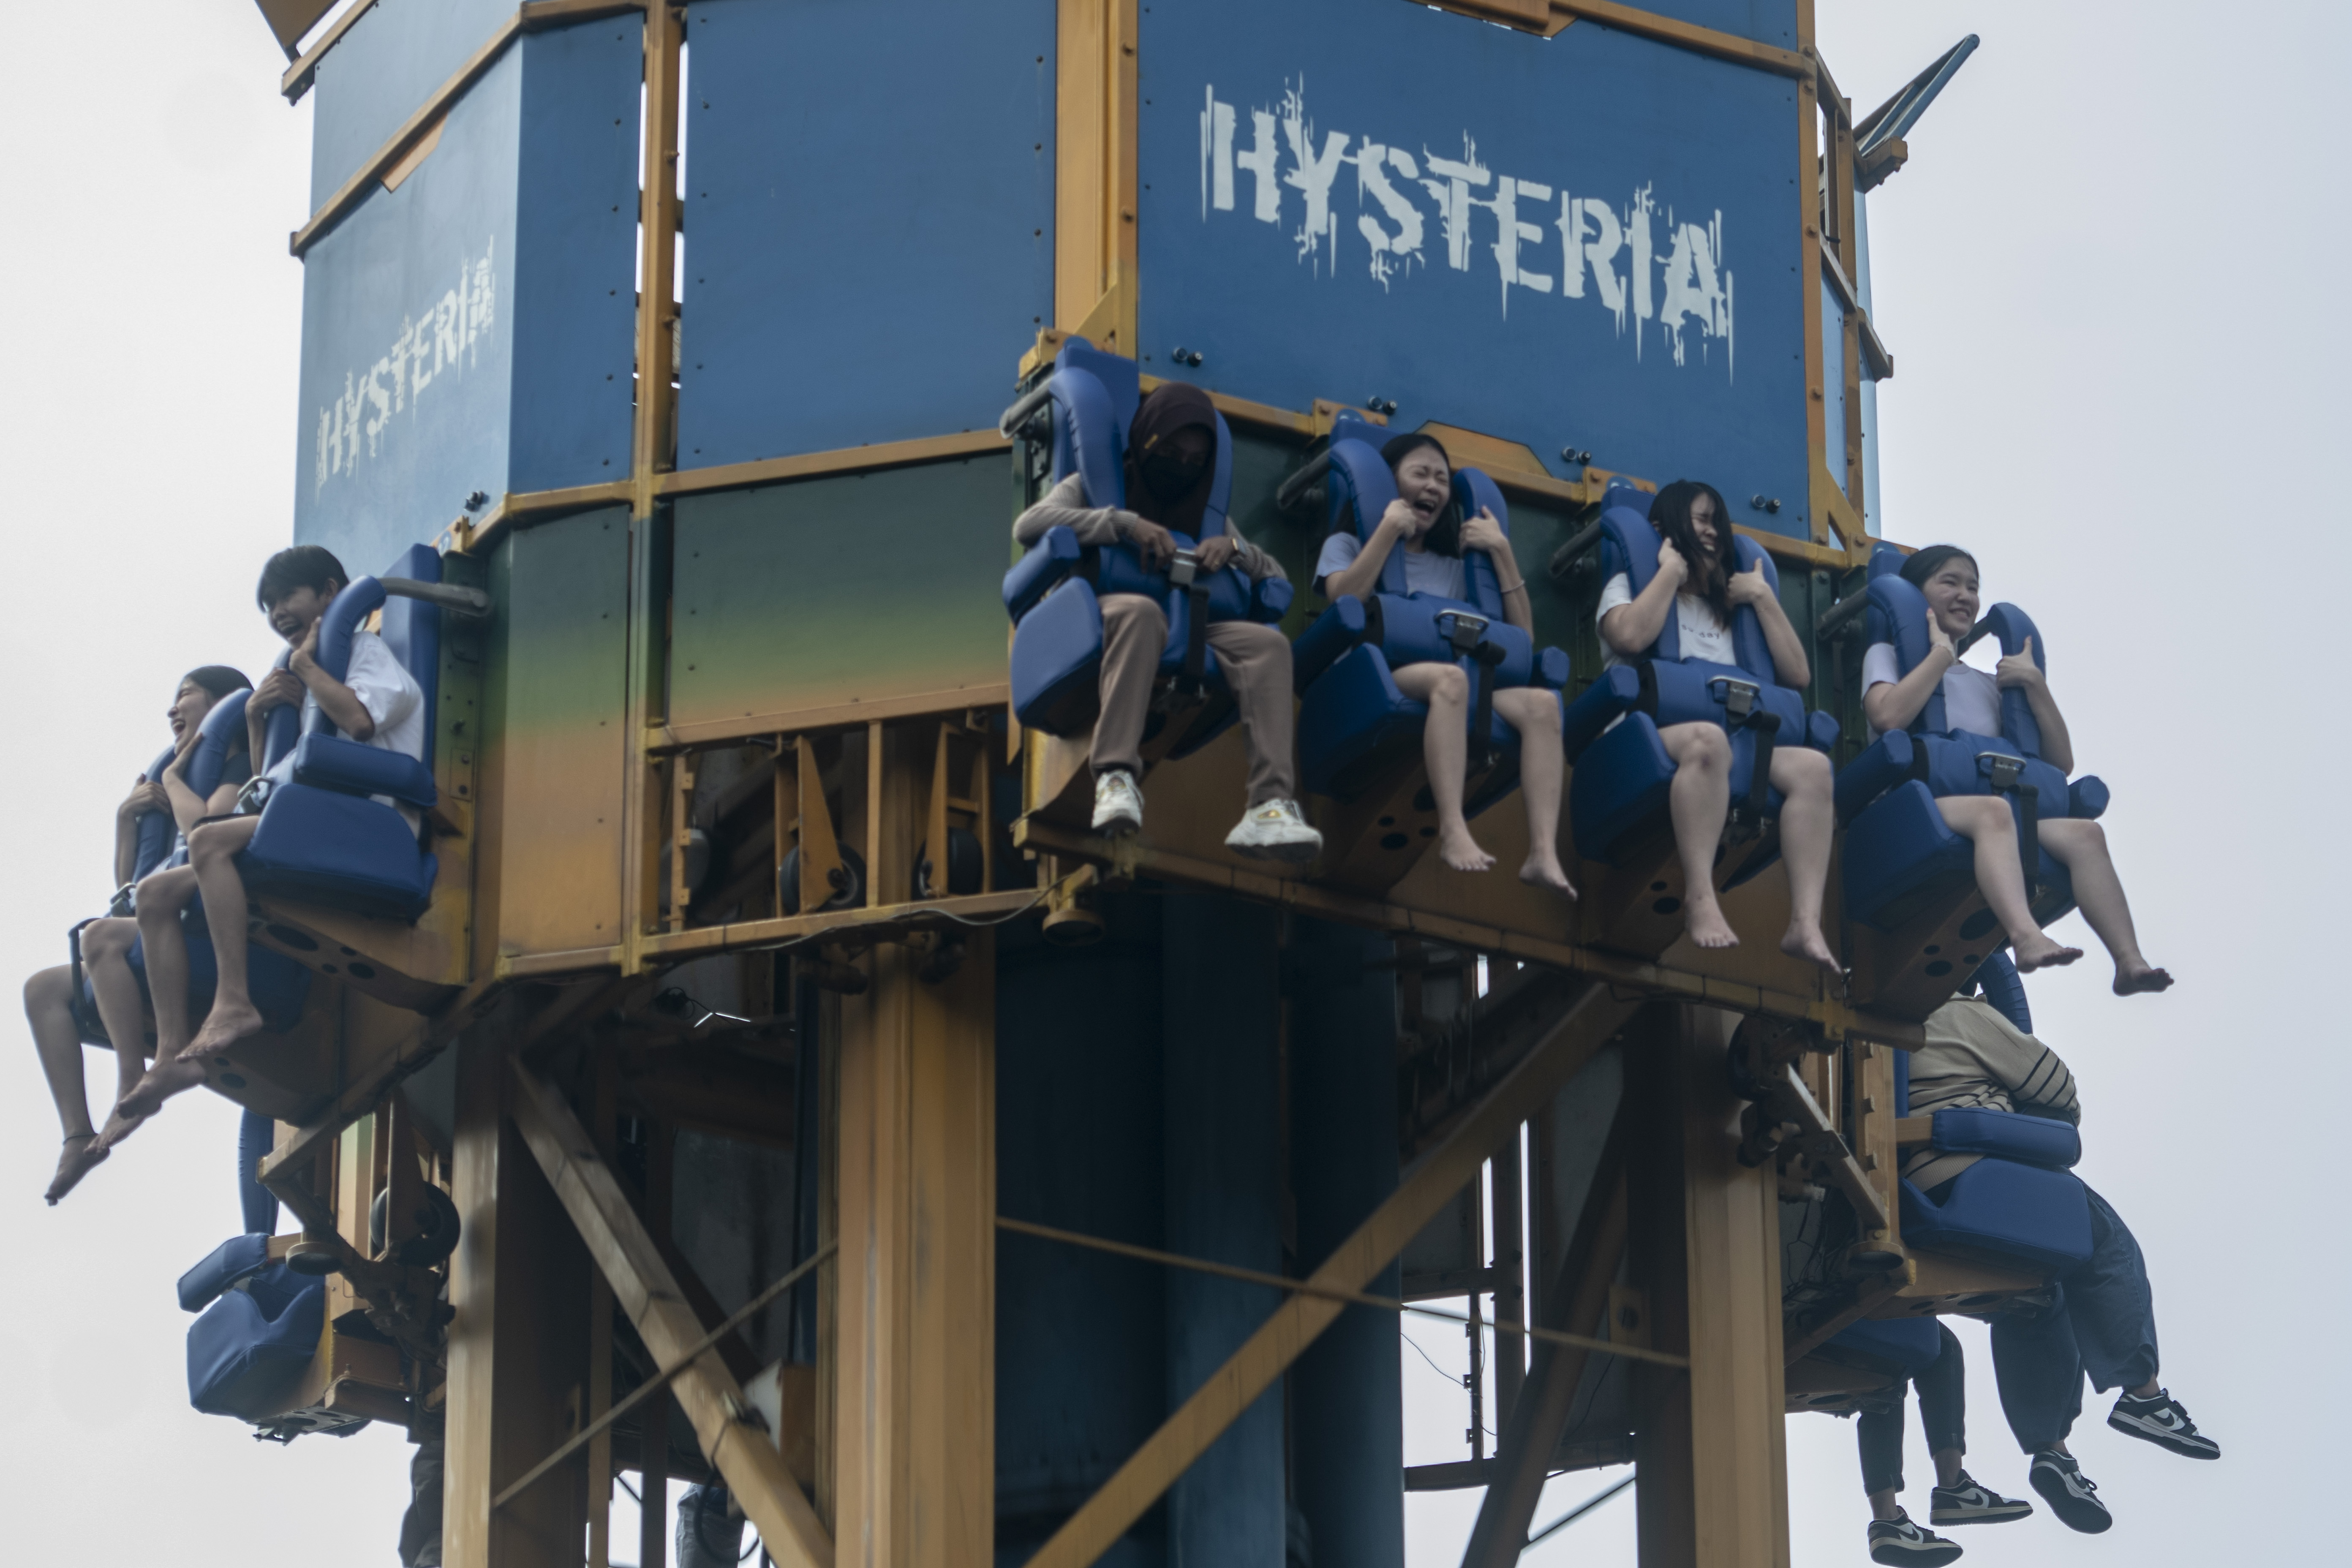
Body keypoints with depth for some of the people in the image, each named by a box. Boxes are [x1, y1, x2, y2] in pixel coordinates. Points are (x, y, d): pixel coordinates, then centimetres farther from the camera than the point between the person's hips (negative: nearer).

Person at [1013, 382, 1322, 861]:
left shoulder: (1204, 513, 28)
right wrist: (1126, 523, -16)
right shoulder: (1097, 486, 14)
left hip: (1178, 644, 4)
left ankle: (1270, 807, -43)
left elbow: (1276, 578, 22)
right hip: (1099, 626, -4)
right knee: (1140, 611, -41)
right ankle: (1116, 776, -51)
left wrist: (1234, 547, -1)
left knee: (1268, 644, -25)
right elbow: (1028, 525, -7)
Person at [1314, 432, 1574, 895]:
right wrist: (1390, 528, -1)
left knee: (1541, 702, -27)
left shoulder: (1455, 565, 29)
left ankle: (1544, 853, -41)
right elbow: (1342, 598, -4)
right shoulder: (1349, 544, 20)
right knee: (1449, 678, -39)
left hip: (1456, 686, 4)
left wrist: (1502, 552, 15)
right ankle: (1452, 832, -48)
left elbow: (1523, 635, 19)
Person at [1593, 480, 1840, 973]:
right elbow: (1631, 637, -9)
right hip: (1652, 733, -5)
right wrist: (1672, 570, 2)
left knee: (1813, 766, -26)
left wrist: (1764, 599, 18)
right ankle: (1700, 900, -47)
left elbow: (1798, 674, 21)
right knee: (1706, 739, -41)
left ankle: (1806, 923, -38)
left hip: (1736, 736, 5)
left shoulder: (1728, 608, 31)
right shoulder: (1630, 586, 17)